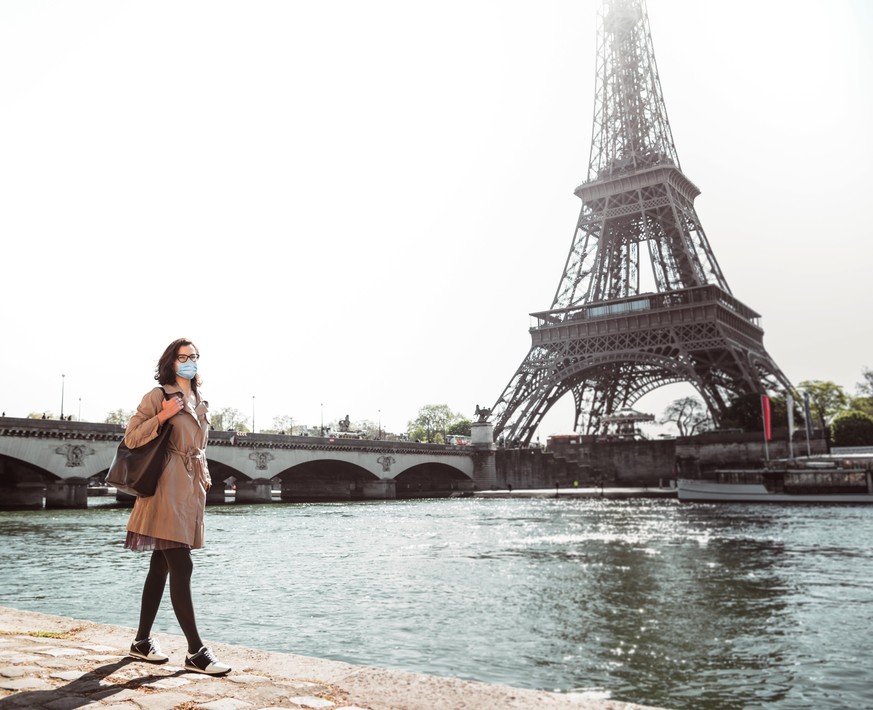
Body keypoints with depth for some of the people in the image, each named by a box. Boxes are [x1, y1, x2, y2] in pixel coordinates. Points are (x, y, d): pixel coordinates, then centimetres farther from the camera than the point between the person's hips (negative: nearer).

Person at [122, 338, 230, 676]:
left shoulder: (200, 403, 18)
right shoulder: (158, 396, -3)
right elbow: (131, 438, -7)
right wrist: (163, 416, -17)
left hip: (191, 489, 8)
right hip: (168, 486, -8)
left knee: (161, 567, 13)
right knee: (181, 567, -10)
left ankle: (142, 641, 24)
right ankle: (196, 652, -7)